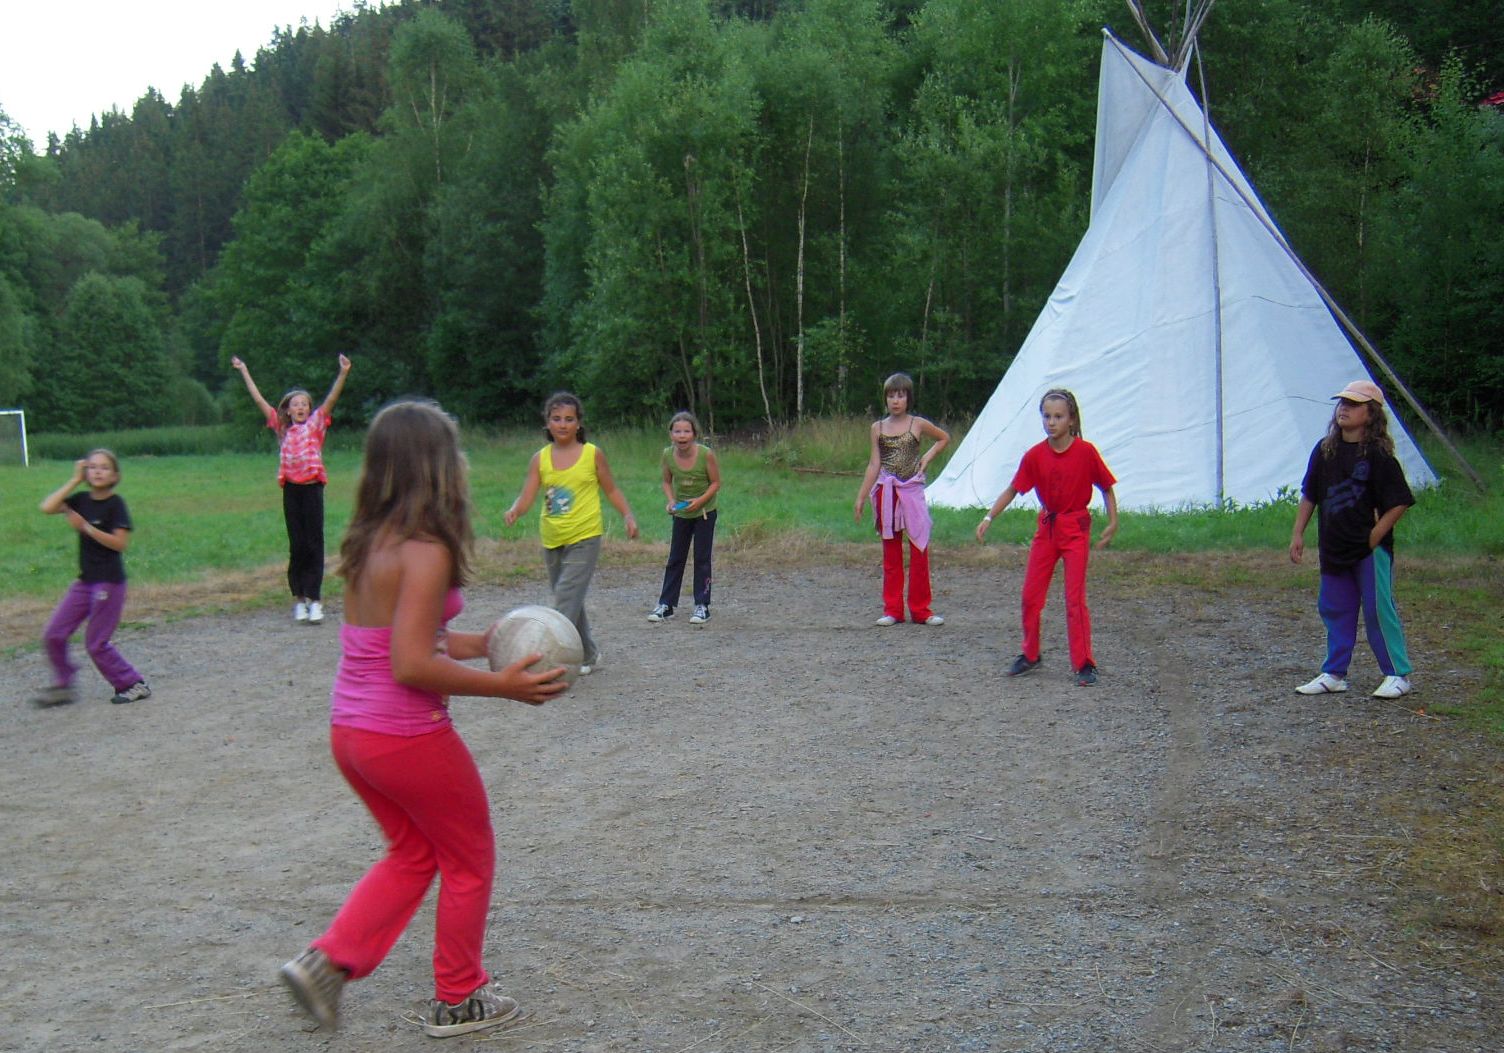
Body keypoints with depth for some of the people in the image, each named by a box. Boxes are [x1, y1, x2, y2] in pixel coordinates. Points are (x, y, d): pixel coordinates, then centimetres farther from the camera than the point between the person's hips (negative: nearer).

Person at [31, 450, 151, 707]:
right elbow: (48, 507, -7)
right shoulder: (81, 500, 6)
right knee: (53, 635, 4)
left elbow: (120, 543, -18)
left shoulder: (116, 504, -11)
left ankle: (134, 685, 11)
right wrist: (74, 480, -6)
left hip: (109, 582, -7)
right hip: (85, 581, 7)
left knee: (96, 643, -2)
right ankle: (62, 685, 18)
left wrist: (85, 527, -22)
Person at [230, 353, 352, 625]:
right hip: (291, 488, 3)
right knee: (297, 545, 6)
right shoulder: (282, 427, 11)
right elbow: (259, 400, 15)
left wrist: (343, 373, -21)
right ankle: (299, 597, 13)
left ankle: (315, 599, -3)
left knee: (314, 543, -3)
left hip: (312, 487, -3)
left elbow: (331, 400, -8)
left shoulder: (316, 424, 4)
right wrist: (244, 372, 17)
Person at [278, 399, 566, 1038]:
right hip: (407, 738, -8)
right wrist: (502, 686, -18)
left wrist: (483, 644, 12)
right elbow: (412, 666, -25)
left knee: (413, 853, 27)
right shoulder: (425, 552, -21)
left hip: (350, 732, 8)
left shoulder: (369, 542, 6)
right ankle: (456, 1001, 27)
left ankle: (326, 961, 17)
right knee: (470, 863, 14)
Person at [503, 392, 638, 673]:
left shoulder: (593, 454, -2)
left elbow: (611, 490, 7)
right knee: (569, 601, 16)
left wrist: (628, 516, -5)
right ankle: (588, 655, 33)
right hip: (551, 541, 4)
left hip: (584, 539, -4)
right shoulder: (540, 459, 3)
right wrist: (514, 511, -26)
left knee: (567, 600, -15)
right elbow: (527, 496, -4)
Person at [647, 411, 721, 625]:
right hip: (681, 513, 3)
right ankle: (665, 605, 15)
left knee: (702, 558, 1)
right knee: (675, 559, 8)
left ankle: (702, 606, 9)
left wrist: (700, 500, -26)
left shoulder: (706, 454, -22)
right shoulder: (667, 455, -13)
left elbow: (716, 483, -12)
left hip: (705, 512, -3)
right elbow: (667, 482, 2)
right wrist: (671, 501, -15)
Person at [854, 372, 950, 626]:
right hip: (886, 493, 2)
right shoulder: (878, 428, 6)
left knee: (920, 551, -1)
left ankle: (920, 609, 7)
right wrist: (861, 497, 2)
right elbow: (874, 465, 6)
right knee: (891, 554, 7)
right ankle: (892, 610, 12)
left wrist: (927, 458, 3)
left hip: (912, 492, -1)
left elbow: (945, 438, 17)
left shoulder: (918, 425, 1)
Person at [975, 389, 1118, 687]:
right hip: (1046, 527, 4)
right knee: (1031, 595, 7)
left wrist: (1112, 524, -7)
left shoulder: (1086, 451, -13)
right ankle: (1030, 655, 24)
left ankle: (1084, 664, 2)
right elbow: (1012, 490, 1)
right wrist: (988, 518, -6)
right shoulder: (1035, 455, -5)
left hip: (1076, 529, -4)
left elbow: (1106, 488, -3)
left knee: (1075, 598, -6)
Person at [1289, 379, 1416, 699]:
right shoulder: (1324, 451, 6)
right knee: (1335, 610, 12)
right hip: (1333, 548, 6)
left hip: (1371, 550, -6)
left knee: (1378, 610, -2)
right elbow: (1309, 496, 13)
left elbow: (1399, 503, -11)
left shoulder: (1378, 455, -11)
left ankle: (1398, 674, 8)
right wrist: (1298, 533, 9)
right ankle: (1334, 674, 21)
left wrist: (1374, 537, -13)